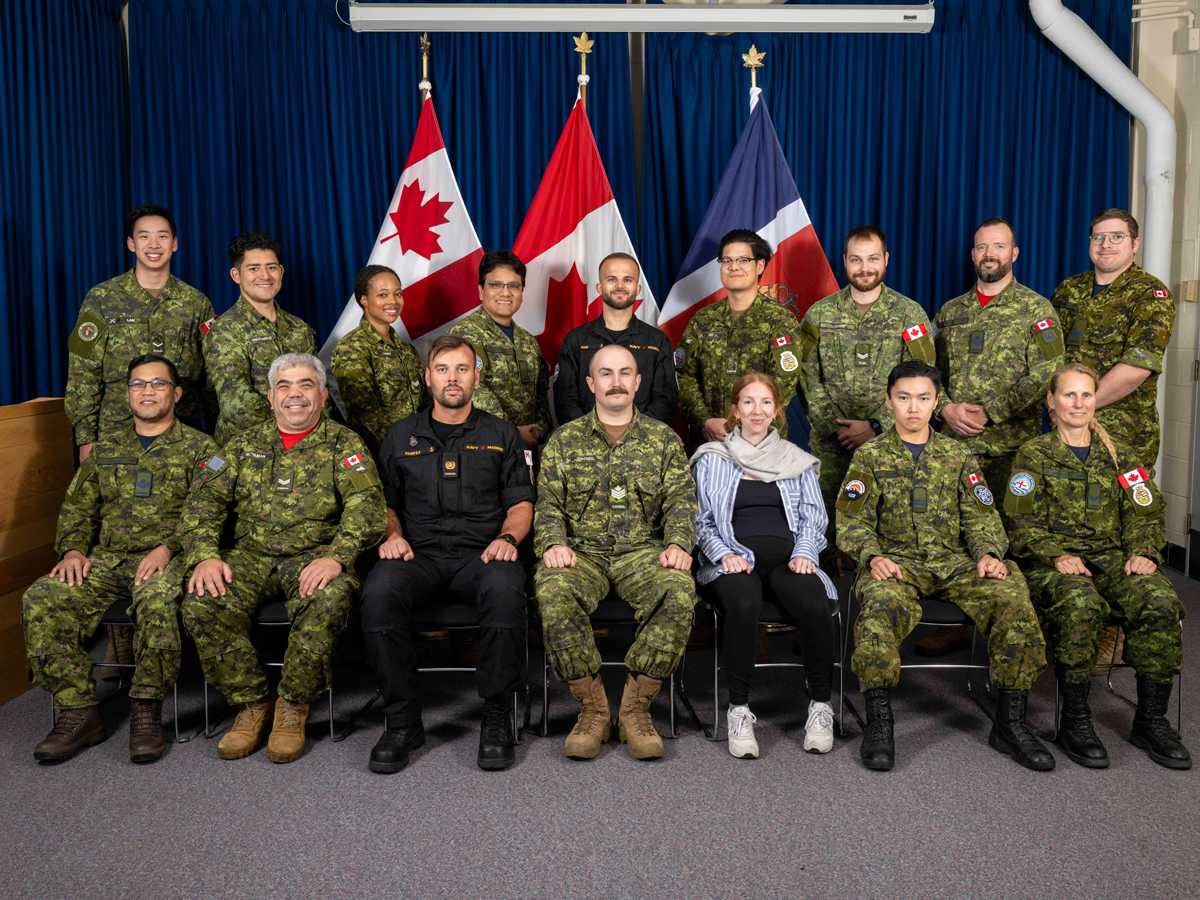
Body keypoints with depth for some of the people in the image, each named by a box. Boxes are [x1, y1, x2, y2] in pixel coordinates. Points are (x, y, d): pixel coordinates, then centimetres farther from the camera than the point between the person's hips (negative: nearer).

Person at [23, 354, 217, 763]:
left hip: (167, 560, -5)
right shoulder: (104, 451, 23)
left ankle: (146, 710, -23)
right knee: (41, 599, -20)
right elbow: (77, 508, 22)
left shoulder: (199, 448, 8)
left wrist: (167, 547, -18)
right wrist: (73, 549, 1)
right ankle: (79, 711, -14)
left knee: (158, 598, -38)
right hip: (105, 560, 5)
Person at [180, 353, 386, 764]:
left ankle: (293, 708, -13)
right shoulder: (245, 445, 16)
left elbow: (366, 505, -8)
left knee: (329, 600, -35)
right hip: (250, 556, 3)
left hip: (315, 556, -3)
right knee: (201, 603, -24)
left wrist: (336, 557, -25)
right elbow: (204, 500, 9)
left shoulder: (343, 444, 5)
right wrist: (205, 556, -10)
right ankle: (251, 704, -5)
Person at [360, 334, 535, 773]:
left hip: (481, 554, -1)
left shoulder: (501, 435, 16)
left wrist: (507, 537, -7)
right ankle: (402, 718, -17)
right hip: (419, 554, 2)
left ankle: (497, 717, -19)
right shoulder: (402, 436, 20)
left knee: (504, 589, -37)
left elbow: (521, 503, 13)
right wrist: (393, 535, -1)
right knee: (378, 591, -33)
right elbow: (387, 502, 20)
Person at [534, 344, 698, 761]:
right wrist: (553, 543, -12)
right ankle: (592, 709, -18)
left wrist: (677, 543, -13)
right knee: (552, 591, -34)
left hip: (642, 550, 0)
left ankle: (635, 709, -18)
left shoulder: (663, 439, 15)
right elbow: (548, 503, 7)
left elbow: (681, 499, 6)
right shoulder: (564, 440, 14)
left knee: (680, 590, -32)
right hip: (582, 551, 0)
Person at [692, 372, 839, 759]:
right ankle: (738, 709, -23)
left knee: (816, 603, -31)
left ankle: (820, 705, -12)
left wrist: (804, 553, -4)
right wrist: (723, 553, -9)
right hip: (735, 559, -2)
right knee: (744, 603, -37)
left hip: (787, 557, 2)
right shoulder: (712, 459, 14)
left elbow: (813, 519, 15)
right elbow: (702, 521, 9)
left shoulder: (797, 461, 20)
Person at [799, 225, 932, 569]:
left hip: (891, 441, -1)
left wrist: (876, 426, -12)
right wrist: (835, 426, -8)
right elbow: (809, 378, 4)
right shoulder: (819, 315, 8)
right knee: (829, 521, 3)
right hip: (830, 445, 1)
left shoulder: (910, 315, 3)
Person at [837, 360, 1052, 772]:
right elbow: (852, 521, 3)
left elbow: (981, 516, 12)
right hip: (895, 561, -2)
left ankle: (1010, 723, -14)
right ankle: (878, 722, -25)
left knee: (1012, 596, -26)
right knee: (881, 604, -37)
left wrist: (989, 552, -9)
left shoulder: (958, 455, 17)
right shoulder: (870, 456, 10)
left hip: (954, 561, 3)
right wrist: (873, 556, -17)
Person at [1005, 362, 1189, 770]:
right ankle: (1074, 719, -22)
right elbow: (1023, 523, -1)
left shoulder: (1119, 456, 19)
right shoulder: (1034, 454, 7)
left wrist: (1143, 552, -7)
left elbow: (1144, 514, 13)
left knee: (1161, 602, -28)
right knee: (1080, 604, -38)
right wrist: (1055, 555, -18)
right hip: (1051, 563, -4)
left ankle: (1151, 719, -13)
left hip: (1110, 558, 4)